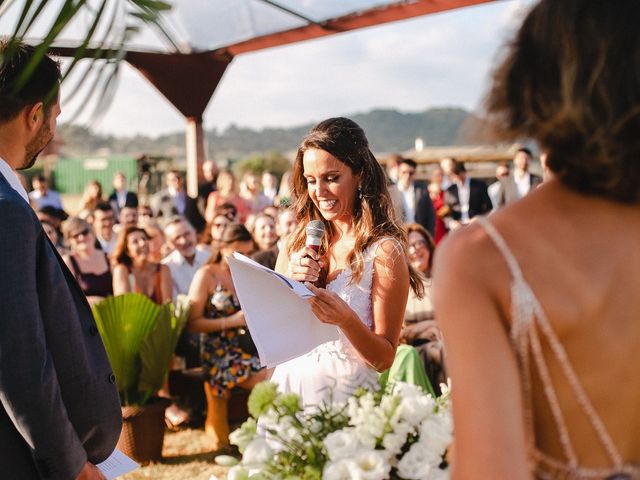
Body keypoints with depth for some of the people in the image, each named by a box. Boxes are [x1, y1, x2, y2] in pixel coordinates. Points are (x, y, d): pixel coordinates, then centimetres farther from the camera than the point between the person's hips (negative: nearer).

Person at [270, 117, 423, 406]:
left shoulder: (384, 250, -7)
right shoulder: (298, 243, 6)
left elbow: (384, 358, -5)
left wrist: (345, 318, -22)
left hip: (344, 391, -3)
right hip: (289, 383, 4)